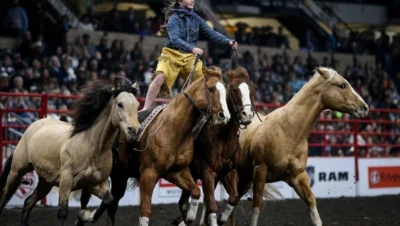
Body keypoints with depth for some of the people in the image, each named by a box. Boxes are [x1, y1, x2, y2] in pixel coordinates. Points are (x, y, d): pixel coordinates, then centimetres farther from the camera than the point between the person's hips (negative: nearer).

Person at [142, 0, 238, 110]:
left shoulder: (196, 19, 7)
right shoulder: (174, 18, -9)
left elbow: (211, 33, 2)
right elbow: (174, 39, -25)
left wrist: (229, 41, -13)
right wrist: (192, 48, -40)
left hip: (189, 56, 5)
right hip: (172, 55, -5)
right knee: (160, 77, -26)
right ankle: (146, 109, -24)